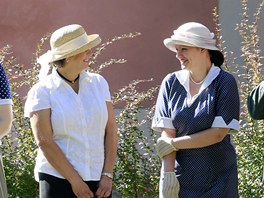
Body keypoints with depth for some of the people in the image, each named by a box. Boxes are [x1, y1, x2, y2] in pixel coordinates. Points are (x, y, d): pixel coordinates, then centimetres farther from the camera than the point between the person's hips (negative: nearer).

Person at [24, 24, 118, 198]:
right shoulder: (42, 92, -3)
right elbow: (44, 141, -9)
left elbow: (111, 131, 7)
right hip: (59, 181, -3)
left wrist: (107, 175, -2)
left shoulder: (98, 83, 8)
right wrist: (75, 180, -12)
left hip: (98, 183, 3)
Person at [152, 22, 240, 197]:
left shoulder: (225, 83, -3)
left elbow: (218, 133, -9)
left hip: (218, 178, -2)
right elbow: (167, 132, 0)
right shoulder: (171, 83, 5)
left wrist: (174, 143, -8)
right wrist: (168, 173, -10)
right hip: (180, 175, 2)